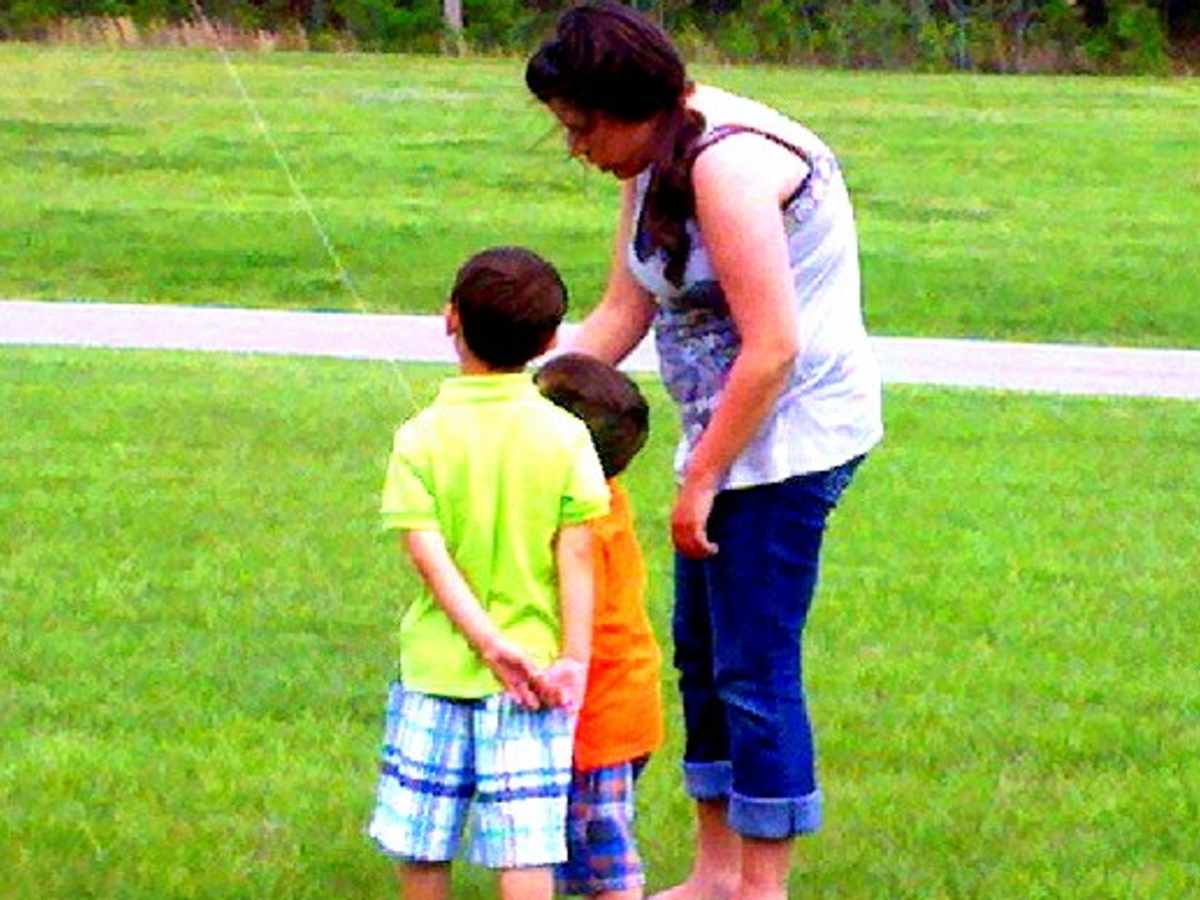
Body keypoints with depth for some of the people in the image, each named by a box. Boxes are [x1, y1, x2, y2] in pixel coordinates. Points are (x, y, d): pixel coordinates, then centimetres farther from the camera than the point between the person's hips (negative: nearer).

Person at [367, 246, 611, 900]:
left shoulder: (420, 438, -5)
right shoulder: (565, 436, -4)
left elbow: (428, 554, -12)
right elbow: (575, 555, -7)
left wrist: (488, 642, -14)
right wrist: (573, 657, -6)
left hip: (435, 668, 0)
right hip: (535, 663, 0)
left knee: (419, 843, 12)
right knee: (526, 845, -1)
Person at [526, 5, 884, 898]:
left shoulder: (727, 163, -23)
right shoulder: (655, 161, 7)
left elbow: (773, 348, -25)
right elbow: (621, 313, 12)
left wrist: (701, 481, -18)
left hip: (792, 433, -10)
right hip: (731, 425, 10)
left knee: (754, 666, -5)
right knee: (700, 649, 15)